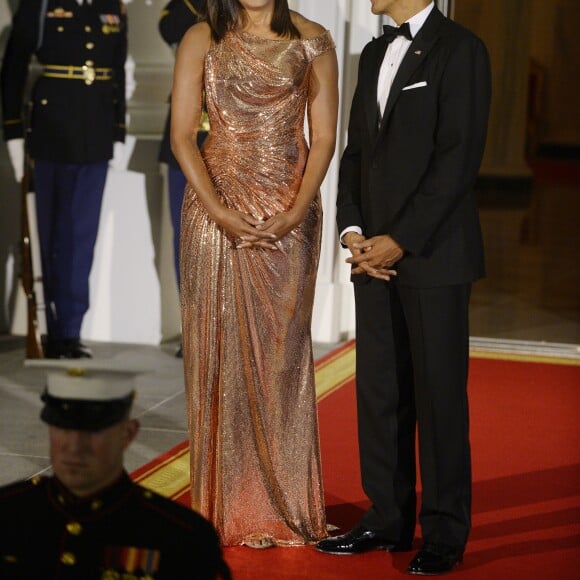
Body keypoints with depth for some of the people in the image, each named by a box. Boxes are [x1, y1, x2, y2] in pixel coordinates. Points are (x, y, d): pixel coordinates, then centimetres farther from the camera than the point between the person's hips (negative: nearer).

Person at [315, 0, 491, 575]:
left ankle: (445, 533, 10)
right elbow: (356, 150, 15)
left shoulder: (460, 50, -6)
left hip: (433, 254, -7)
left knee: (438, 393, 0)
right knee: (379, 390, 9)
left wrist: (401, 240, -15)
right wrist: (352, 230, 1)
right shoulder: (375, 54, 16)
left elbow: (458, 158, -13)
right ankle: (389, 518, 20)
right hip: (374, 254, 7)